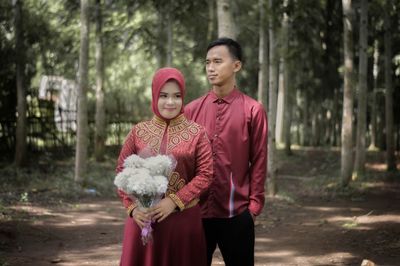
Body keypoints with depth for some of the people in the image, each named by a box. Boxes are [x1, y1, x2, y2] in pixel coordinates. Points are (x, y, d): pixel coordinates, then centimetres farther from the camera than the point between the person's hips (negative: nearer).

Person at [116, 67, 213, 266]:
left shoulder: (196, 133, 1)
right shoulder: (138, 132, 5)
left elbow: (205, 174, -5)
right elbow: (122, 172, 6)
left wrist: (174, 201, -15)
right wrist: (132, 207, -8)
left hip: (184, 218, -1)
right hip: (143, 218, 1)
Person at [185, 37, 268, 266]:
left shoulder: (253, 110, -2)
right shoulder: (192, 110, 6)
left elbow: (259, 161, -1)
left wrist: (254, 205, -4)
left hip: (236, 213, -2)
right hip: (196, 212, 3)